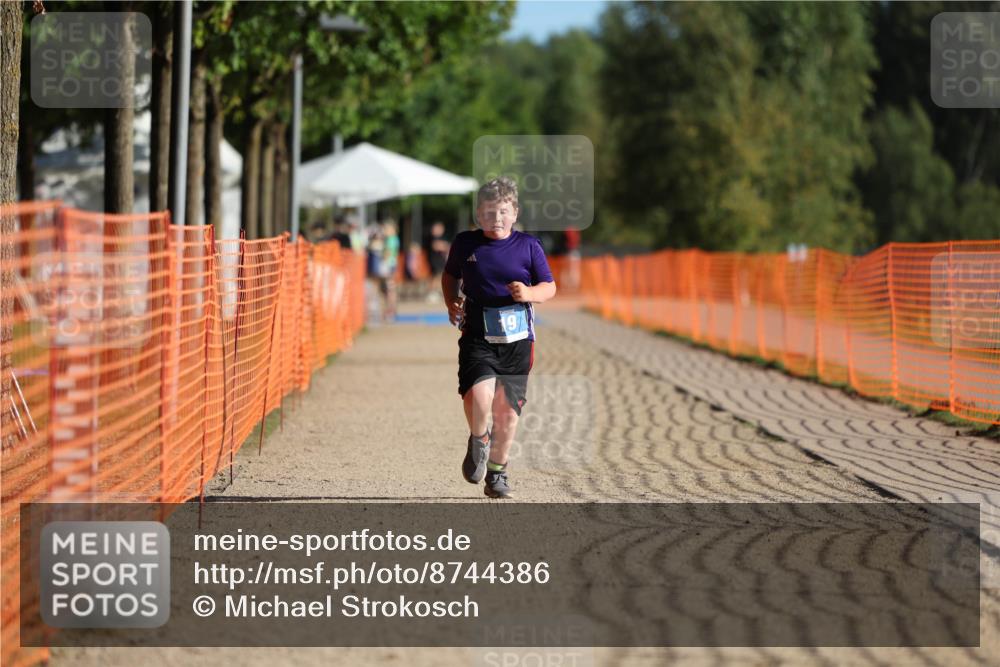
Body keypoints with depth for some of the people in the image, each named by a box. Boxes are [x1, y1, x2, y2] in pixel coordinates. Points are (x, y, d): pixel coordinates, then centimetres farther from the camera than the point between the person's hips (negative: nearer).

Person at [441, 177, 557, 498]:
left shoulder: (528, 245, 2)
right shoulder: (465, 243, 4)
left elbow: (549, 287, 7)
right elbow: (450, 275, 23)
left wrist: (529, 293, -14)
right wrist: (451, 303, 6)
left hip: (517, 339, 1)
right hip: (477, 337, -1)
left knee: (508, 410, 3)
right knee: (479, 396, -24)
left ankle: (497, 471, 24)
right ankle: (478, 440, 9)